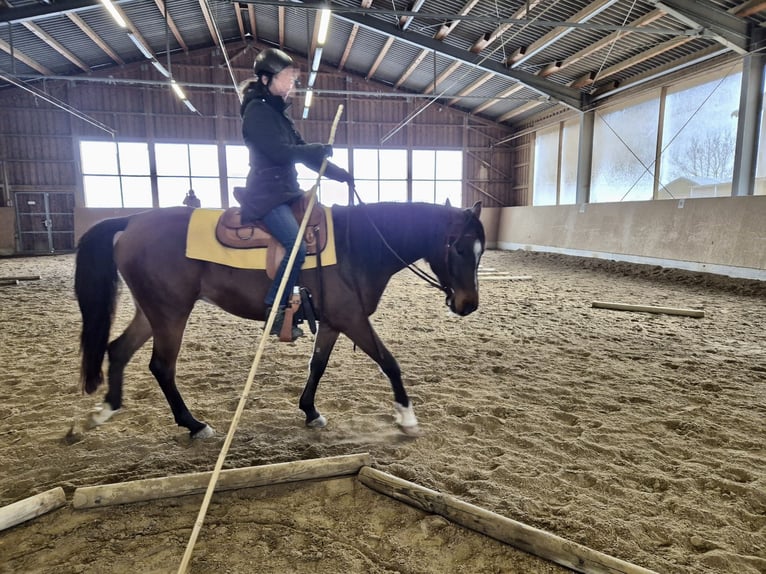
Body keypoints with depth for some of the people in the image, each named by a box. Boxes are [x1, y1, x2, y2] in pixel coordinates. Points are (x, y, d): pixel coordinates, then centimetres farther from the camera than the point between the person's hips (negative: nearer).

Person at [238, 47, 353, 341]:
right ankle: (275, 310, -14)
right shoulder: (257, 110, -8)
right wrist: (320, 150, -7)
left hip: (286, 190, 10)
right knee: (298, 247, -25)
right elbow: (279, 152, -20)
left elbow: (299, 151, 18)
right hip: (267, 194, -10)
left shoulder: (277, 111, 19)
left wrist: (339, 174, 10)